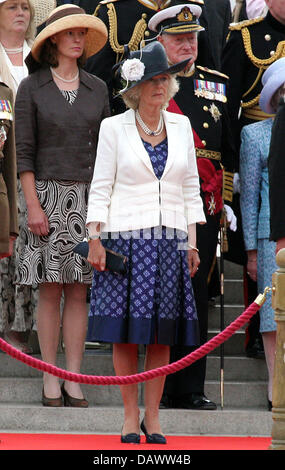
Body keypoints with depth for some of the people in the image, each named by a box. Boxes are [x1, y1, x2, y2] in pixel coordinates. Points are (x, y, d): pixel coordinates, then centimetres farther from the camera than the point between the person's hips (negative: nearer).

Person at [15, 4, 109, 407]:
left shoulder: (96, 89, 10)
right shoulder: (32, 88, 1)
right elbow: (24, 152, -2)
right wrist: (33, 205, -9)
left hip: (88, 196, 3)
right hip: (48, 195, -2)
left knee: (79, 291, 2)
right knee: (50, 291, -1)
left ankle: (74, 380, 6)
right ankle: (50, 380, 4)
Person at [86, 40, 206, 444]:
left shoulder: (180, 126, 12)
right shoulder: (114, 127, 3)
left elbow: (191, 187, 14)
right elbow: (100, 187, 1)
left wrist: (192, 243, 9)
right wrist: (95, 239, -6)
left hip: (170, 240, 3)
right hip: (125, 239, -3)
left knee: (162, 333, 1)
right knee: (126, 332, -3)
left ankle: (153, 417, 7)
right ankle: (131, 416, 5)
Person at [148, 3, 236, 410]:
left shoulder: (215, 84, 15)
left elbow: (228, 149, 19)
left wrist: (226, 199, 14)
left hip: (205, 208, 4)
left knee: (196, 295, 5)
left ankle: (190, 388, 10)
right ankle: (158, 388, 4)